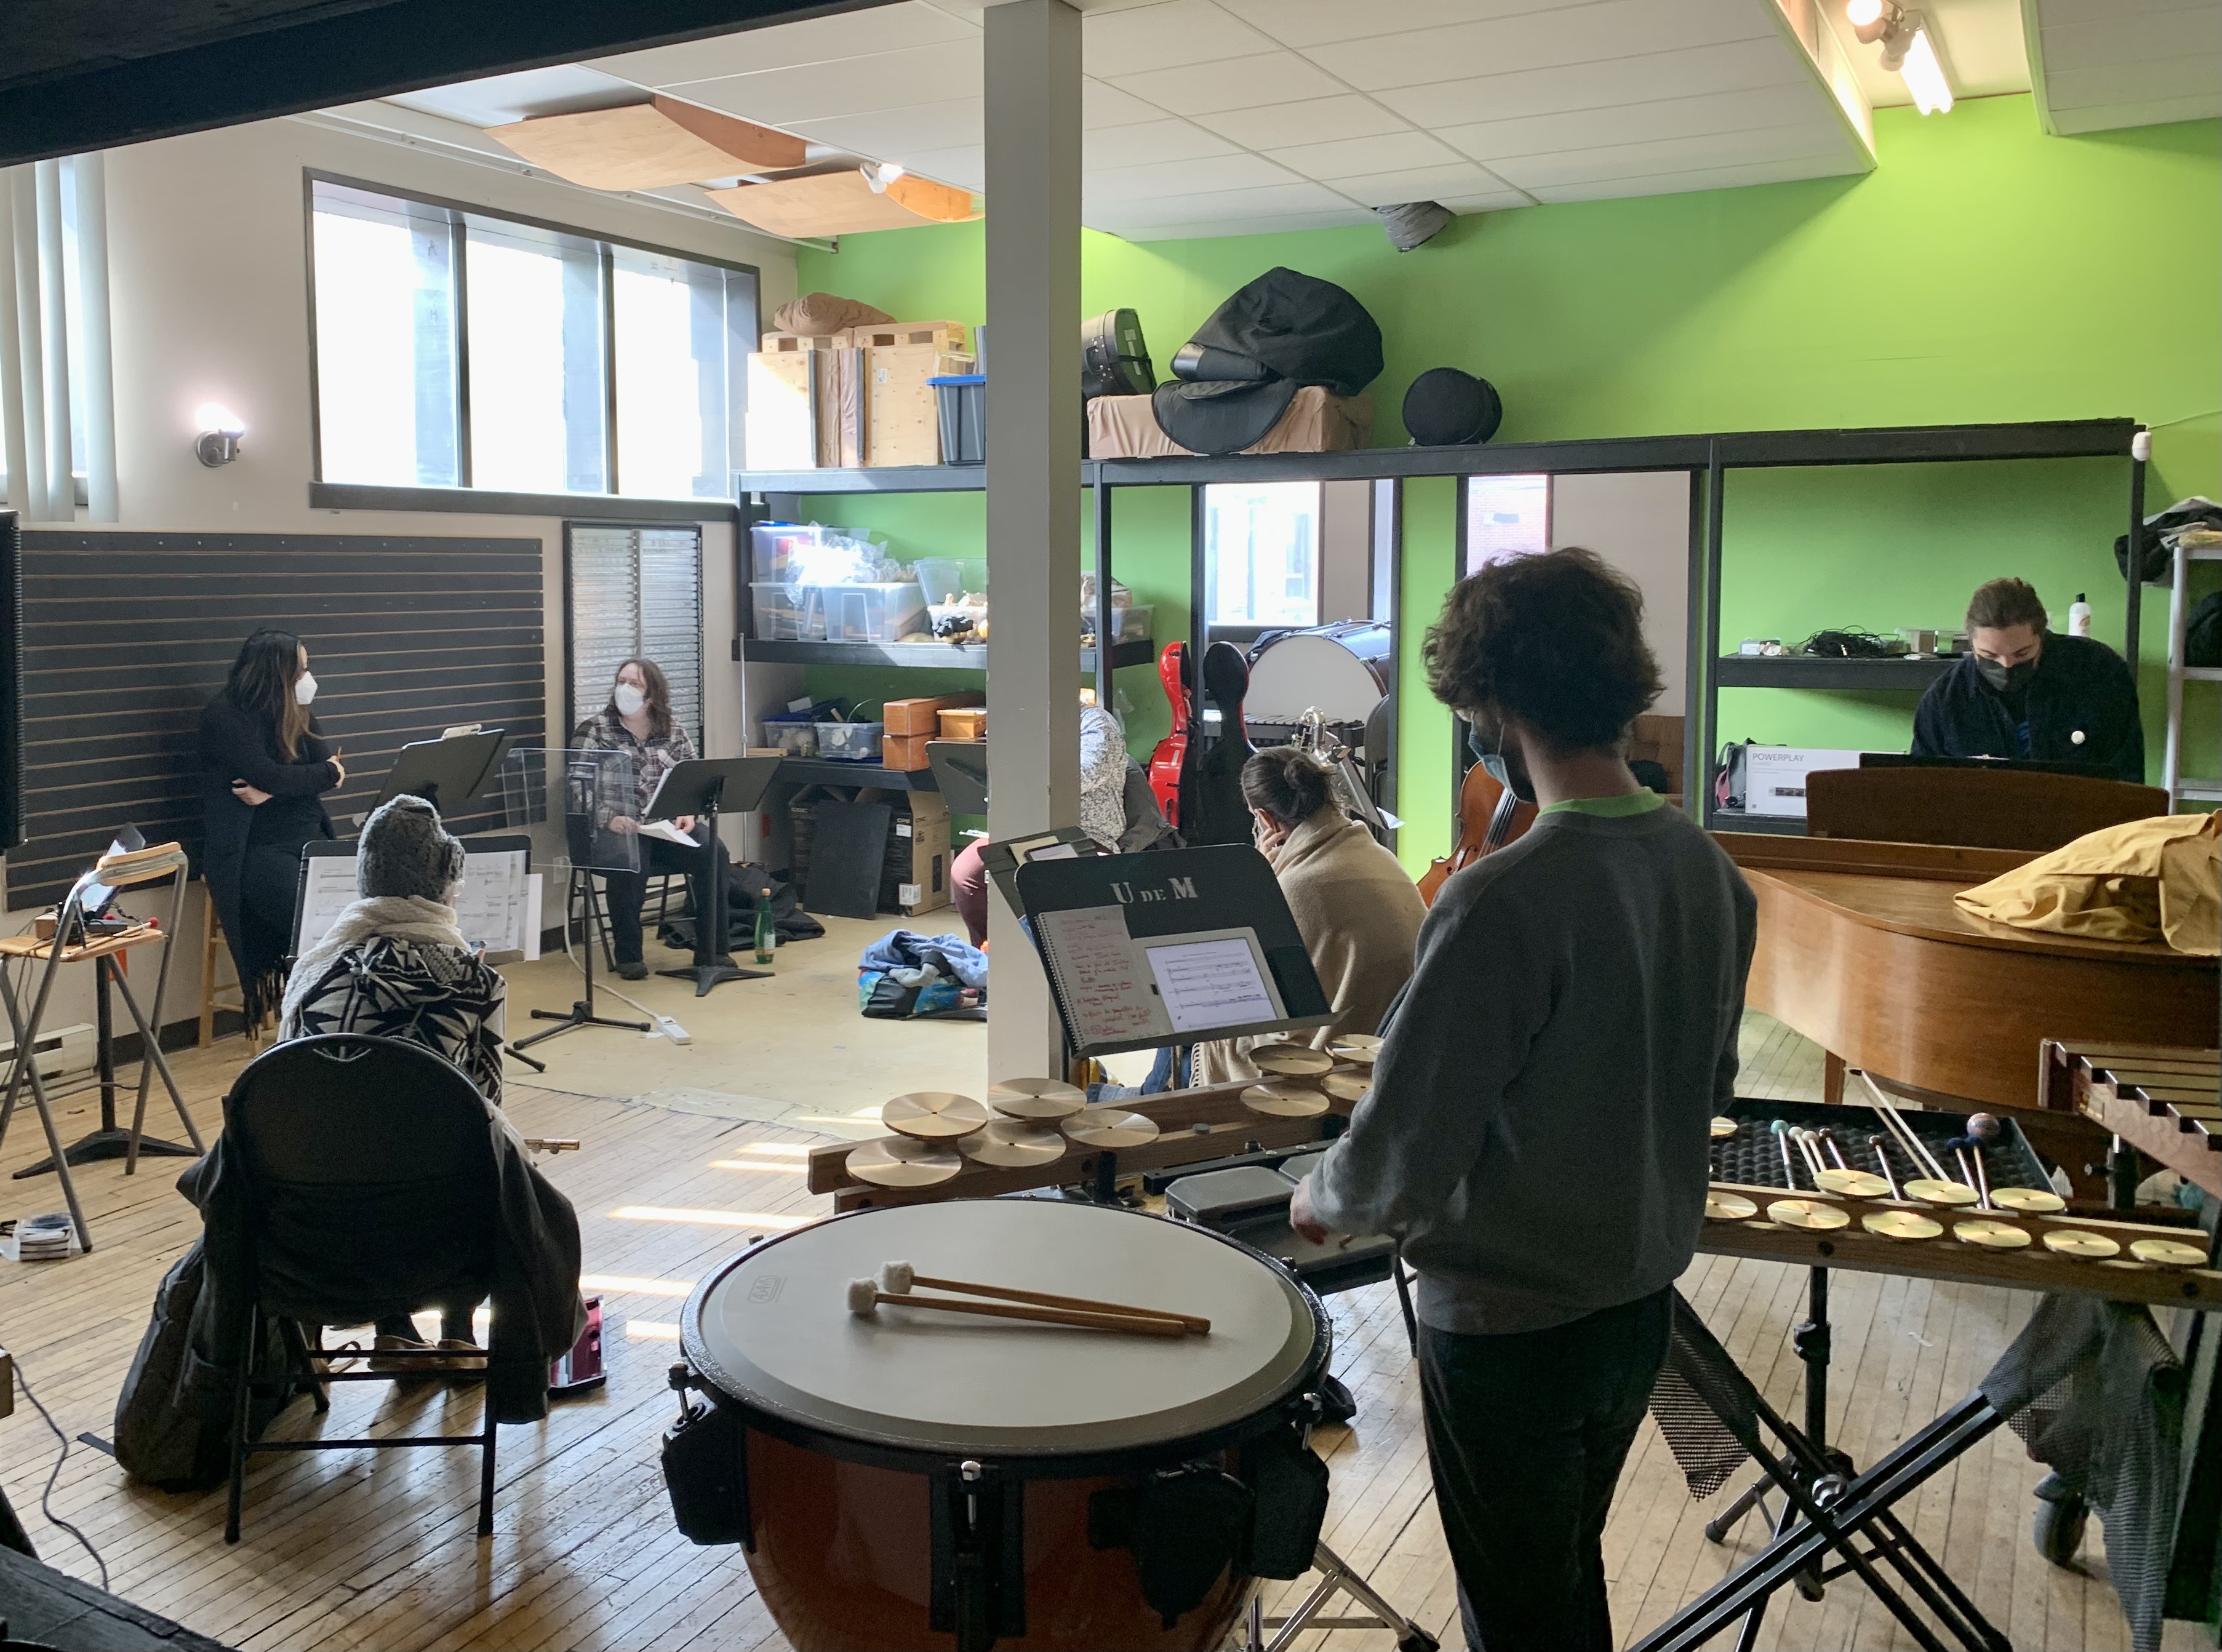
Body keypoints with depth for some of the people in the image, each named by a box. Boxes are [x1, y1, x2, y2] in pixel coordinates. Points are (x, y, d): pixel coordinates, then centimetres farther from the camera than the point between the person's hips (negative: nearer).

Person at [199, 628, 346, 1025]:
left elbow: (332, 767, 1)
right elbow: (270, 776, -18)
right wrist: (326, 773, -3)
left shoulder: (296, 715, 13)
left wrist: (274, 791, -14)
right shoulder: (225, 717, -6)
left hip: (311, 842, 6)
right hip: (255, 853, -6)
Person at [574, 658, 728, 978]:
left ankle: (712, 949, -11)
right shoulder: (594, 730, 1)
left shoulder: (674, 730, 11)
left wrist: (688, 813, -7)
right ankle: (628, 955, -16)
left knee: (713, 853, -23)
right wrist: (609, 817, -23)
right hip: (616, 829, -3)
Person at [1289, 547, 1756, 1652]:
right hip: (1640, 1303, 7)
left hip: (1510, 1323, -7)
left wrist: (1320, 1198, -4)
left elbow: (1401, 1164, -25)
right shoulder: (1711, 874, -4)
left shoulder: (1500, 904, -29)